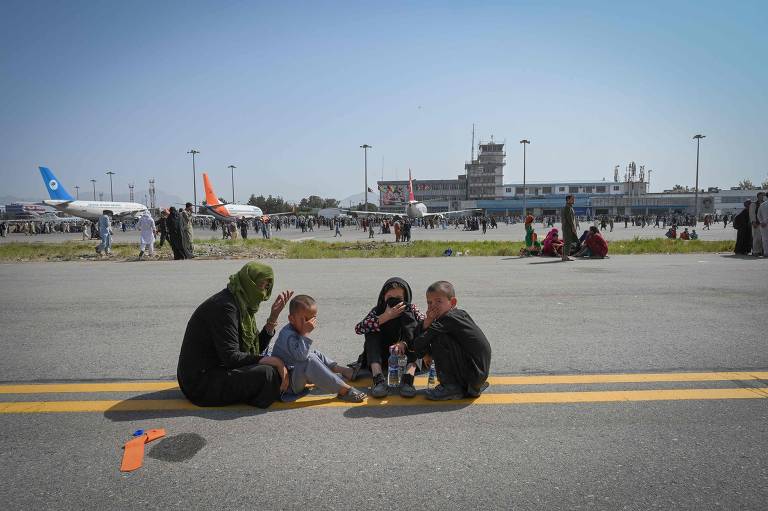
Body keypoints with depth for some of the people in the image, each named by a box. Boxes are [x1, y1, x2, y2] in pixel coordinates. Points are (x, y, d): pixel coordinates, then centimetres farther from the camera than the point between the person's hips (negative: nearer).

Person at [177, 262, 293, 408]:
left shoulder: (243, 303, 8)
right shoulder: (224, 306, -21)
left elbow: (258, 346, 6)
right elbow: (231, 357, -26)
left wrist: (273, 316, -4)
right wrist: (274, 361, -24)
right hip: (200, 382, -10)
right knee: (267, 374, -25)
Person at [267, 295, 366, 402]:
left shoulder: (297, 330, 5)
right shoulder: (288, 336, -26)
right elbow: (301, 356, -42)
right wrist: (304, 333, -39)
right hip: (288, 383, -11)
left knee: (317, 355, 24)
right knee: (310, 361, -33)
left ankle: (347, 372, 23)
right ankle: (343, 390, -33)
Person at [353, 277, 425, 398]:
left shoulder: (411, 309, -7)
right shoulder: (378, 310, -8)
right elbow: (358, 329, -25)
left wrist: (405, 343, -39)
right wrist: (386, 316, -33)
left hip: (406, 355, -1)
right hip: (383, 356, 1)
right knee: (371, 332, -23)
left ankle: (408, 377, -40)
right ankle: (378, 378, -39)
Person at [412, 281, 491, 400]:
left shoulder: (448, 319, -16)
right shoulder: (459, 314, 11)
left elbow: (418, 346, -17)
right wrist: (426, 326, -7)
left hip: (474, 374, -10)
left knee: (438, 339, -17)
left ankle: (452, 387, -4)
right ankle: (471, 387, 20)